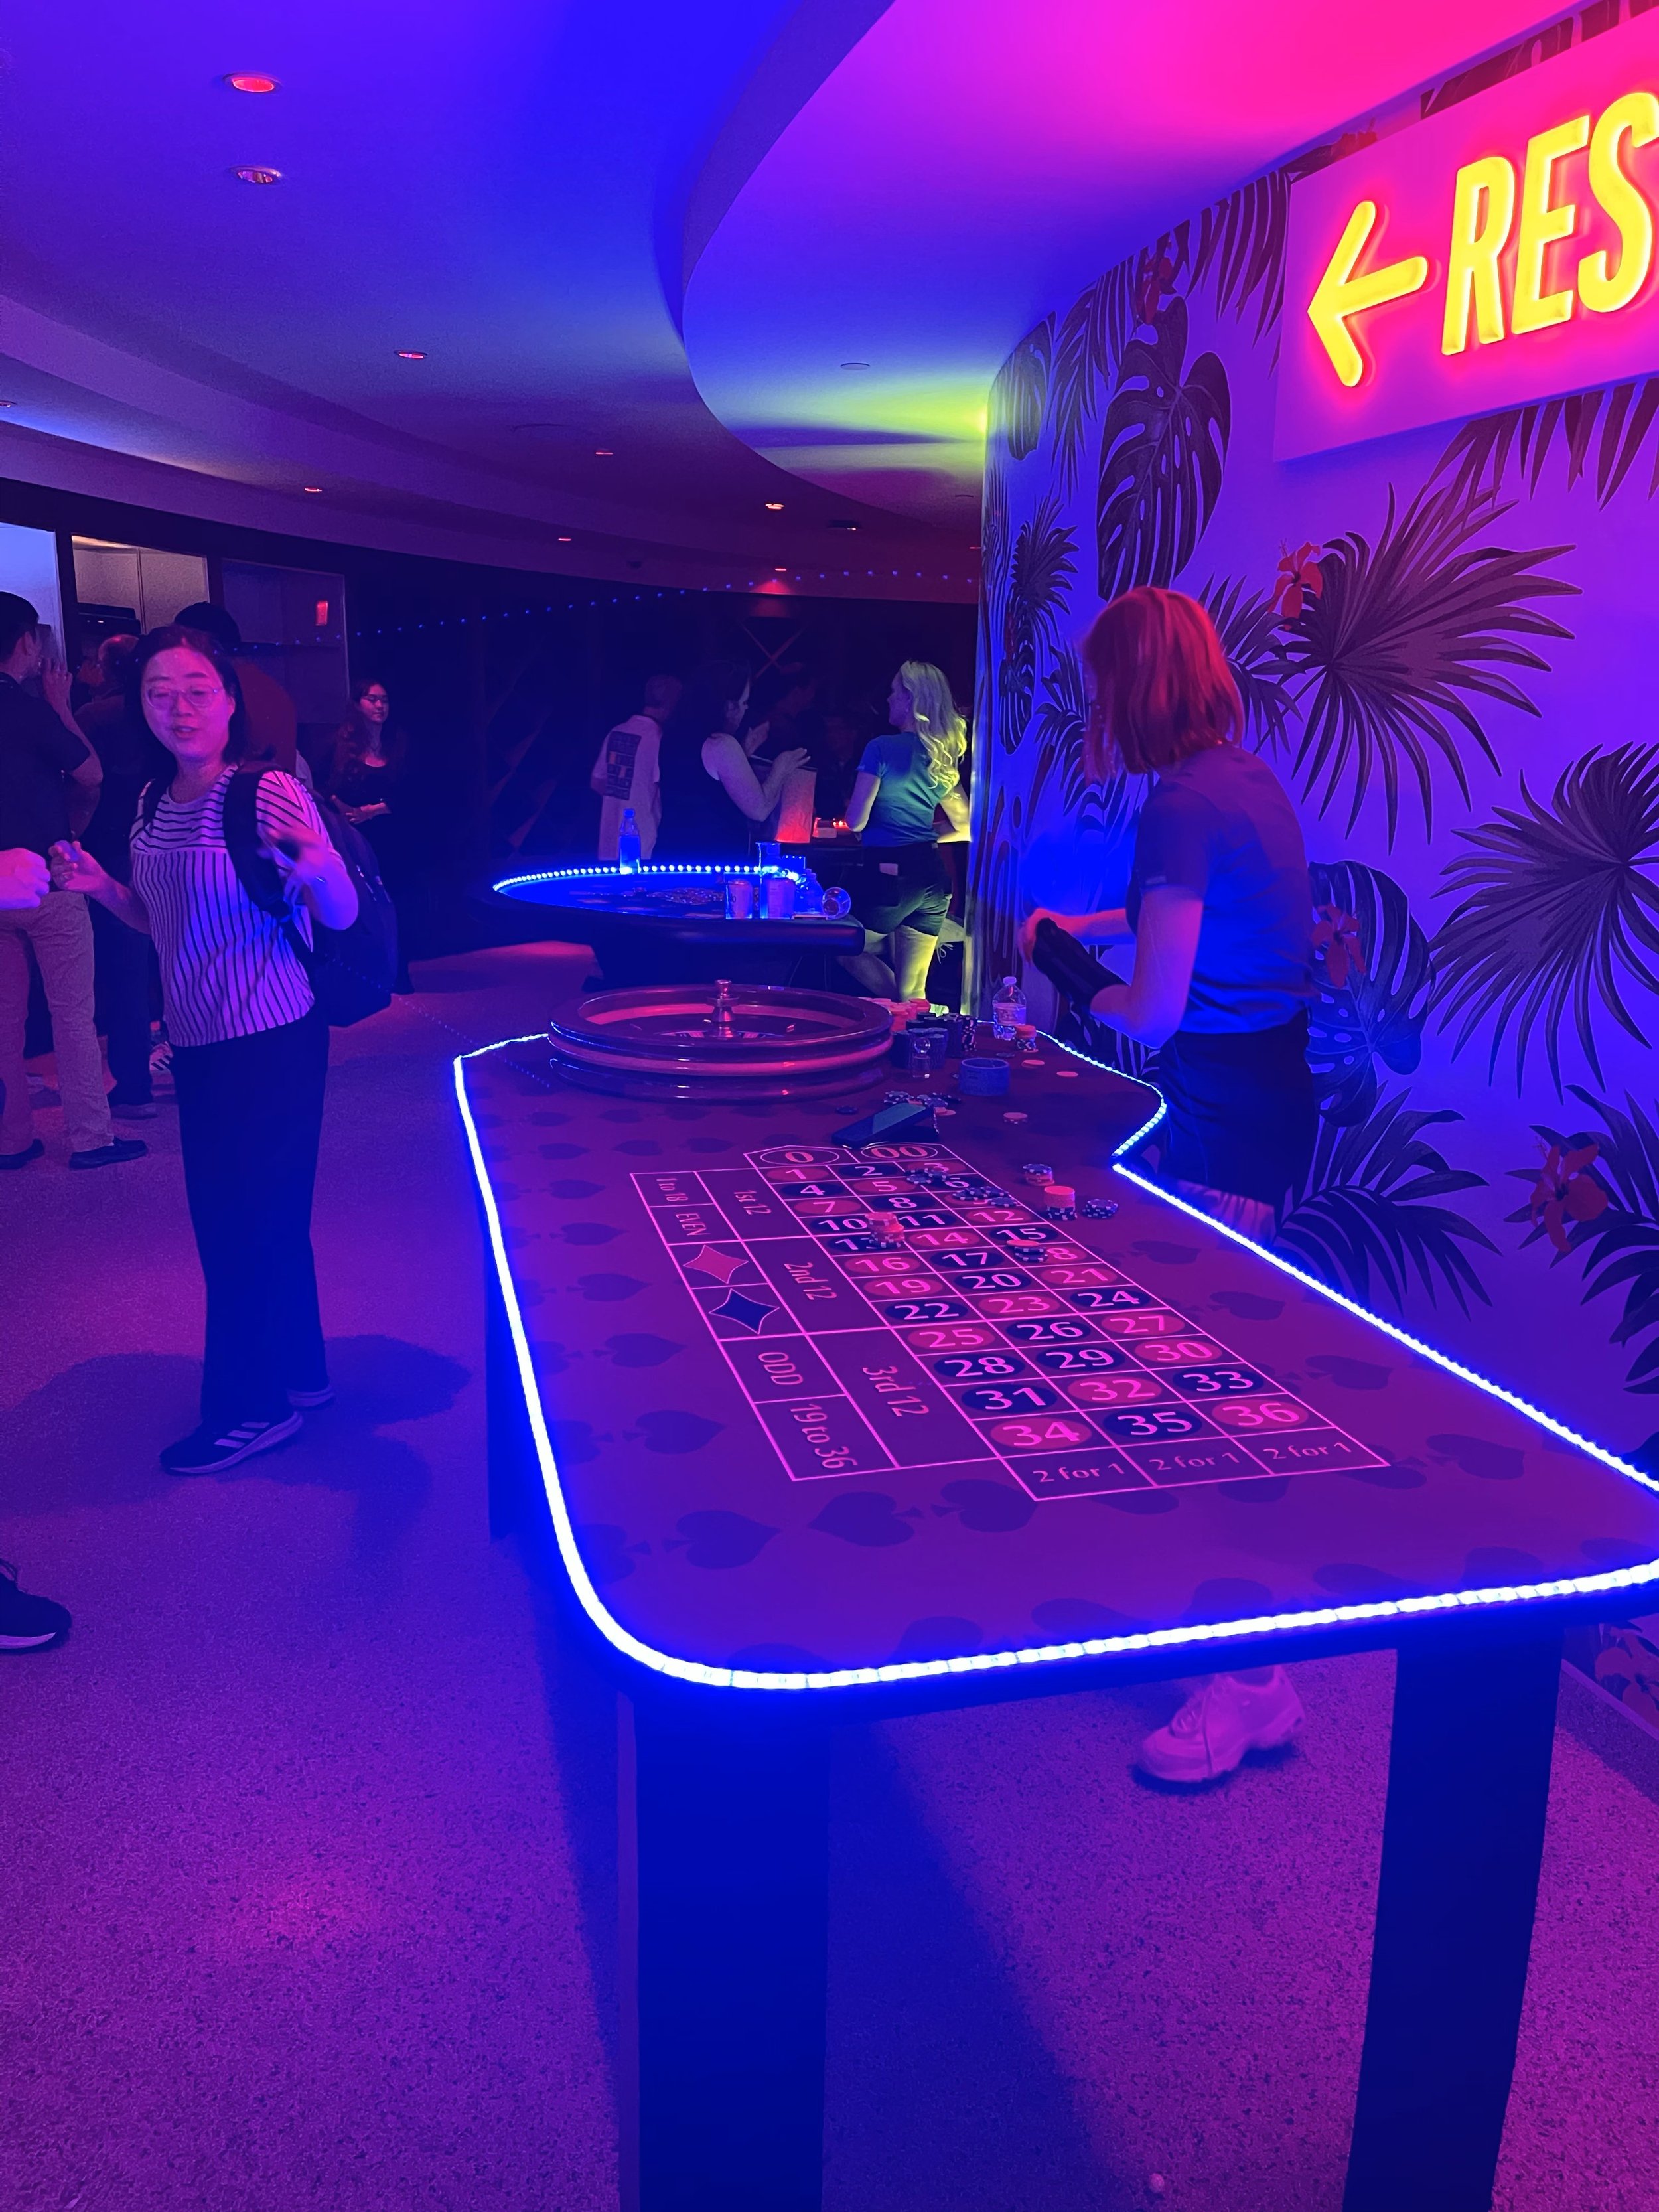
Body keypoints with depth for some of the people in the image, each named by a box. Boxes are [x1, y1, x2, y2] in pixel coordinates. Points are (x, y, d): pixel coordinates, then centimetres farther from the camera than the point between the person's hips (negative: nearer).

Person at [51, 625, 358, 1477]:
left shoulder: (269, 792, -16)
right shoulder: (154, 802, 7)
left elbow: (343, 918, -17)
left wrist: (320, 867, -37)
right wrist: (100, 886, 2)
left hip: (271, 1043, -8)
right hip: (199, 1045, 8)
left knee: (244, 1225, 1)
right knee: (260, 1217, 17)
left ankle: (251, 1407, 18)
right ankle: (298, 1372, 34)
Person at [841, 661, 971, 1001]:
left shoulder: (882, 748, -8)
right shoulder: (943, 758, 13)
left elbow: (856, 821, -9)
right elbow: (965, 828, 18)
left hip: (892, 874, -7)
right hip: (933, 876, 7)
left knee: (849, 950, 15)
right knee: (913, 990, 10)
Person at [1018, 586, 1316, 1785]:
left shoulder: (1187, 805, -19)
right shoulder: (1246, 777, 11)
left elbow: (1154, 1011, -19)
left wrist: (1086, 995, 1)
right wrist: (1089, 925, 24)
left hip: (1229, 1120, -10)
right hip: (1271, 1089, 10)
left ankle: (1251, 1679, 5)